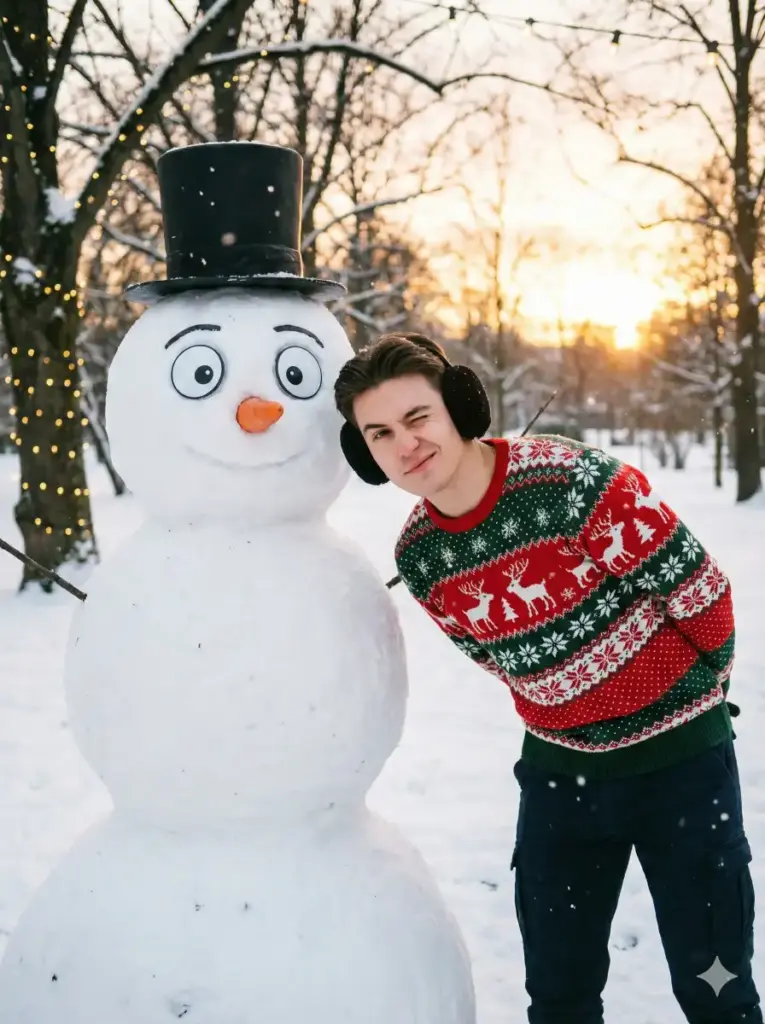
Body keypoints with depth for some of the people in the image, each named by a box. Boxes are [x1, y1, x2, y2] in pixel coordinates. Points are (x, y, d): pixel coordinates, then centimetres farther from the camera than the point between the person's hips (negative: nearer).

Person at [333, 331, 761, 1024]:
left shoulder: (576, 481, -25)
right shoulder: (417, 558, -7)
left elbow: (702, 590, -14)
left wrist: (694, 698, 1)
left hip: (679, 755, -4)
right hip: (560, 765, 5)